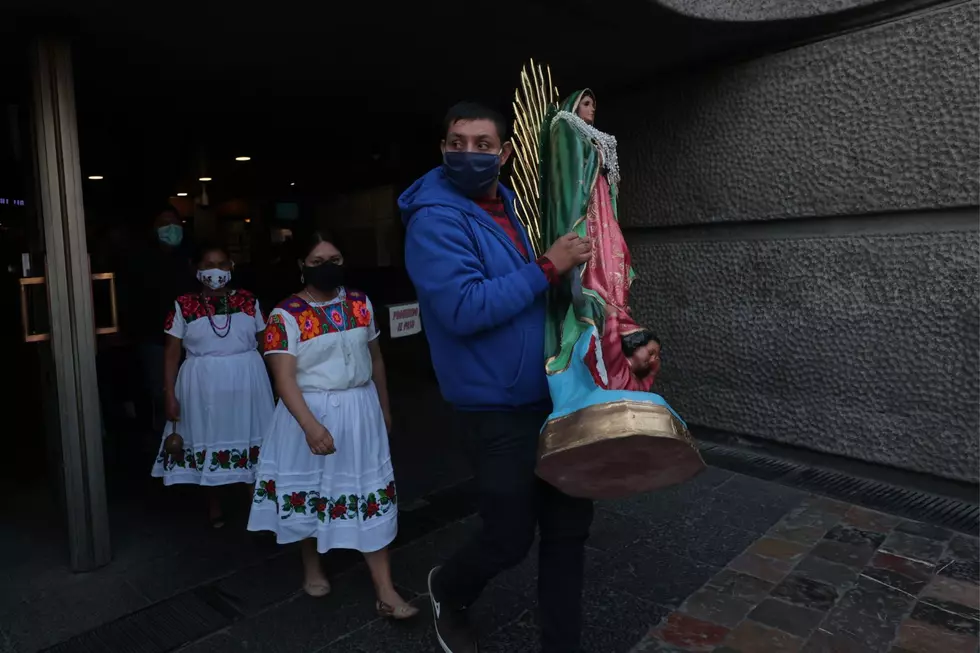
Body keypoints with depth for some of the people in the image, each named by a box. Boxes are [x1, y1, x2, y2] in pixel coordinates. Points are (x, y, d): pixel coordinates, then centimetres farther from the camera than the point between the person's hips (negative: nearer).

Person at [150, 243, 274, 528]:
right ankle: (215, 503, 31)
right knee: (208, 438, 12)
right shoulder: (184, 306, -3)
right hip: (203, 384, 0)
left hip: (247, 381, 1)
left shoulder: (248, 301, 0)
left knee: (248, 437, 9)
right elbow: (171, 352, -2)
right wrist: (169, 394, -6)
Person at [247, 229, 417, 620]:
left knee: (369, 492, 3)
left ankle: (385, 592, 9)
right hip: (309, 412, -2)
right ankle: (312, 568, 39)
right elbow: (284, 377, -18)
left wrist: (384, 407, 17)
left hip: (360, 410, 3)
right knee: (309, 490, 13)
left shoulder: (361, 304, 2)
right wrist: (311, 425, -29)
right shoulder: (286, 315, -11)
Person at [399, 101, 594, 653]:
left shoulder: (511, 205, 9)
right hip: (497, 408, -8)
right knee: (510, 538, 5)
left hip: (551, 395, 8)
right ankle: (448, 592, 39)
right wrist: (547, 269, -23)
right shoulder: (436, 219, -16)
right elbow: (464, 308, -27)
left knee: (570, 521, 13)